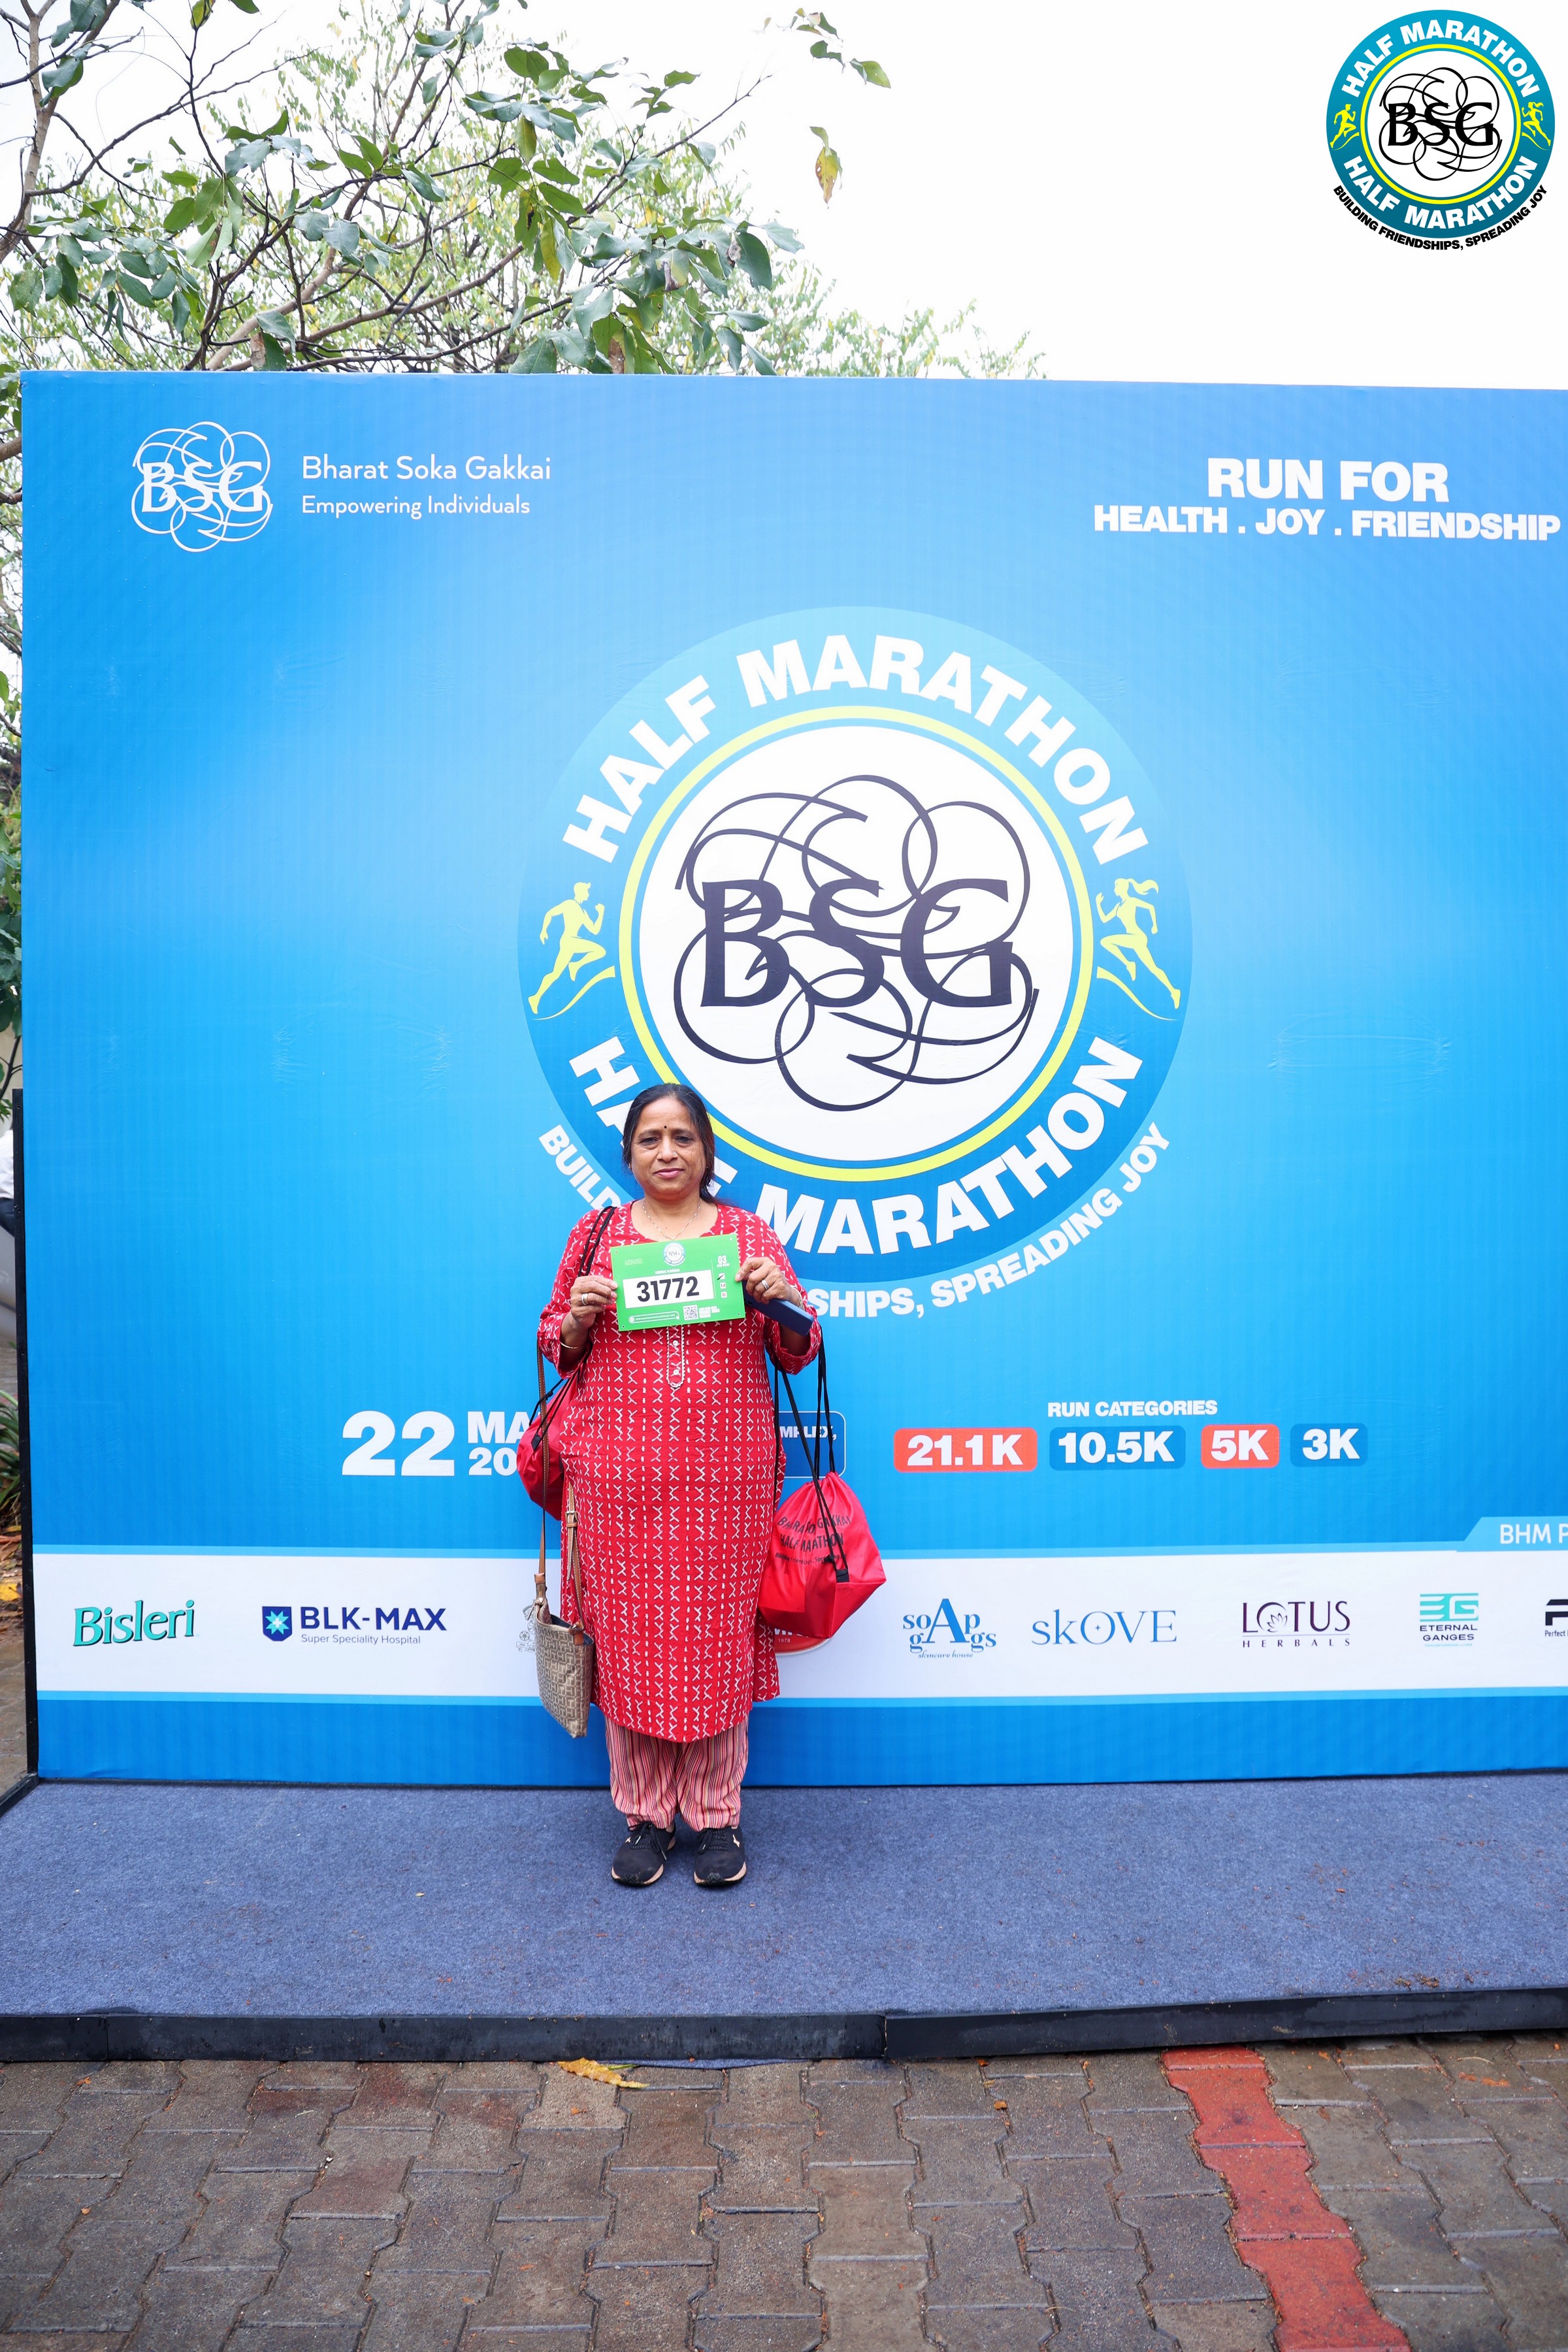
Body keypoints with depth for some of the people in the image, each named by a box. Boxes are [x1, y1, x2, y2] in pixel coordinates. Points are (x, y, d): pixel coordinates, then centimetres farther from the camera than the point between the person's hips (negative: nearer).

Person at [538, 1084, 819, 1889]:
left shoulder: (750, 1234, 9)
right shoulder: (595, 1234, 11)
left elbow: (798, 1352, 10)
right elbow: (556, 1345, 13)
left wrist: (783, 1299, -10)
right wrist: (579, 1317, -8)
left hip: (727, 1476, 0)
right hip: (620, 1476, 1)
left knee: (719, 1639, 3)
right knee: (628, 1639, 3)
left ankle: (716, 1814, 18)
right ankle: (644, 1814, 19)